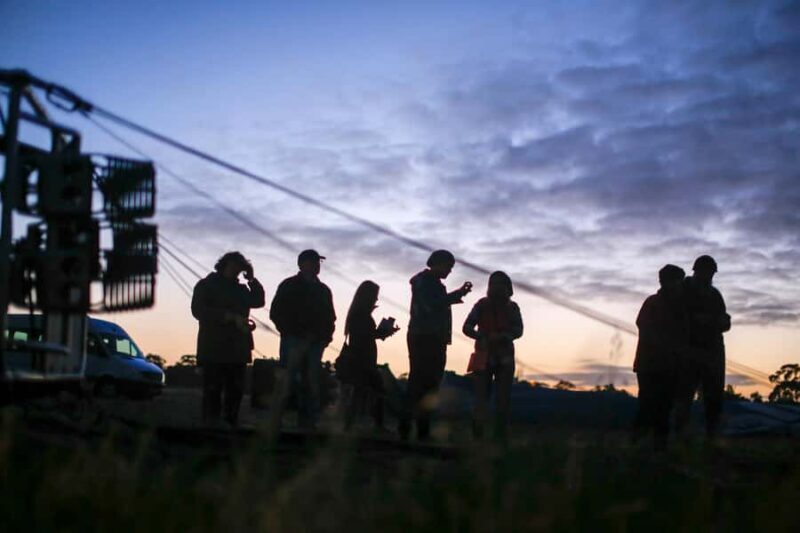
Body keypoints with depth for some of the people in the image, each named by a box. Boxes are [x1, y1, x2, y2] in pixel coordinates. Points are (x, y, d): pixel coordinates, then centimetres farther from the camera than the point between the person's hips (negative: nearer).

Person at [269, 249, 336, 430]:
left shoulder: (323, 290, 17)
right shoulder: (289, 286, 3)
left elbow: (330, 318, 19)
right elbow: (276, 314, -3)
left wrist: (325, 336, -1)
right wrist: (299, 334, -10)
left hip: (315, 343, 5)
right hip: (294, 341, -5)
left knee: (311, 384, 1)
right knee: (287, 382, -10)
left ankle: (307, 425, 3)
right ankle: (275, 425, -10)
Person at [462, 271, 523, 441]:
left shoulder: (512, 307, 6)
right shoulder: (482, 305, 2)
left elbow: (518, 330, -6)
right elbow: (467, 328, -5)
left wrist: (503, 337, -26)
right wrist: (485, 337, -23)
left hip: (504, 358, 1)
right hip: (485, 357, -1)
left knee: (503, 398, -5)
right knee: (481, 396, -8)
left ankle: (501, 434, -2)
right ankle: (477, 432, -5)